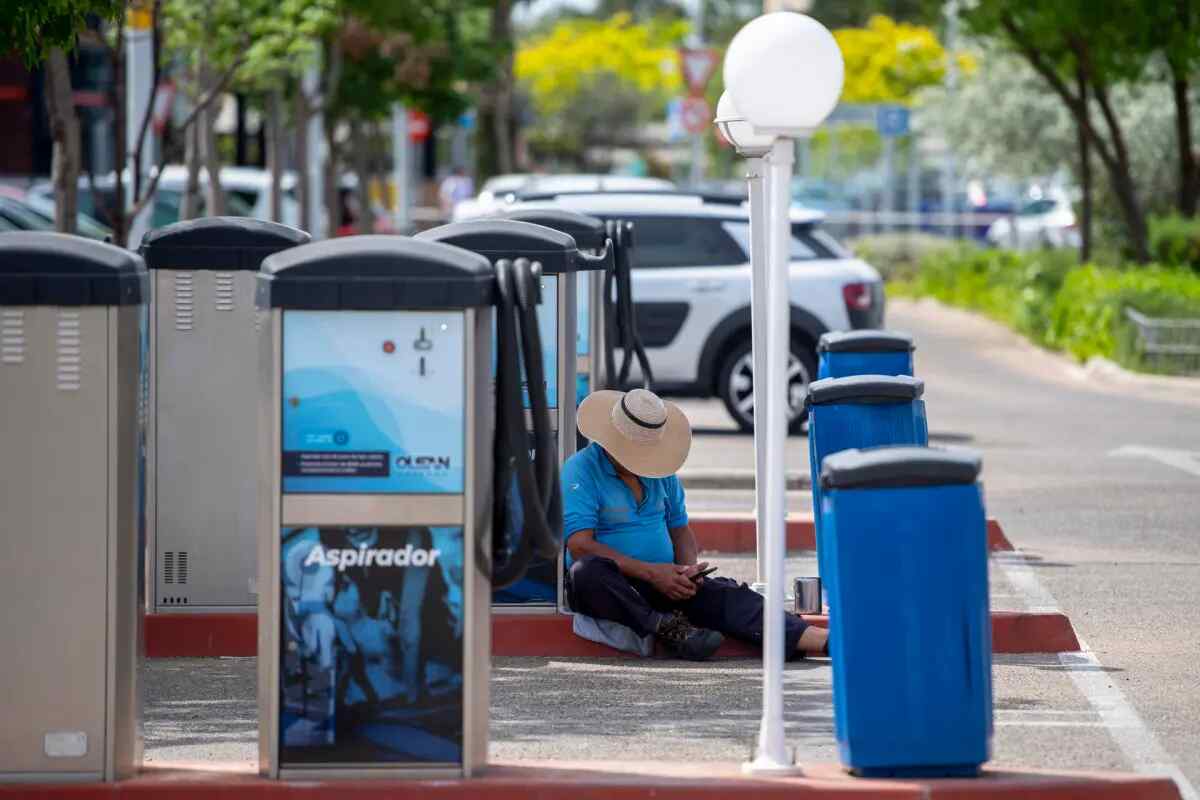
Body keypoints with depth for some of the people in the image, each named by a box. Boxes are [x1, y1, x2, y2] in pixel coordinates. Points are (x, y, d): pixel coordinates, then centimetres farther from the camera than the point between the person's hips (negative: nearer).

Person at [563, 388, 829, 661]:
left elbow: (680, 530, 20)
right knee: (587, 571, -40)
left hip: (661, 580, 4)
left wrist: (687, 570, -5)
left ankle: (820, 641, -41)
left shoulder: (661, 470, 12)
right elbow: (580, 546, -18)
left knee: (728, 595, -22)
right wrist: (650, 572, -21)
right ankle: (666, 628, -38)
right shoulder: (580, 470, -8)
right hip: (608, 586, -4)